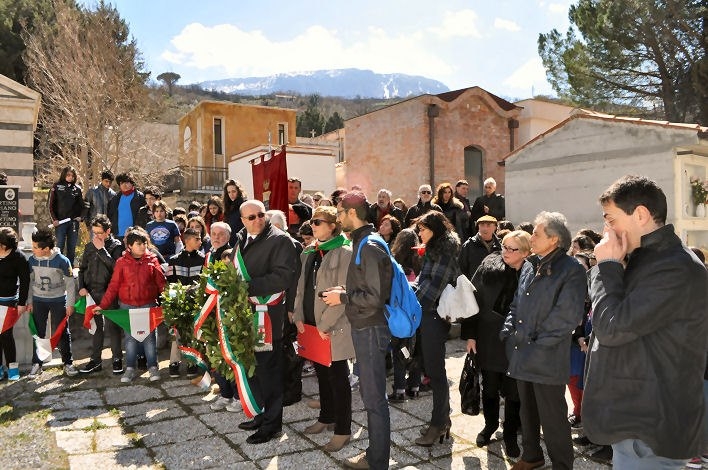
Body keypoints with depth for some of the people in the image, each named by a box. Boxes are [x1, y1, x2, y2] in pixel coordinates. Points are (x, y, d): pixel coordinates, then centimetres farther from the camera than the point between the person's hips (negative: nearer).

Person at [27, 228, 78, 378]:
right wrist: (29, 301, 6)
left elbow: (70, 283, -8)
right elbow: (30, 281, 7)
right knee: (38, 333, 8)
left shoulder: (62, 260, -15)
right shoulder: (32, 260, -4)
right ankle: (36, 364, 20)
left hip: (58, 301, -3)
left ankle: (68, 363, 15)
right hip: (38, 301, 3)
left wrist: (70, 304, -7)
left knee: (62, 332, 4)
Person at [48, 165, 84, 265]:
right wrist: (54, 219, -6)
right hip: (60, 221, -2)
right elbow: (51, 205, 2)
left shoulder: (77, 188, 9)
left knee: (72, 247, 7)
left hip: (74, 221, 2)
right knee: (60, 246, -2)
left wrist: (80, 216, 3)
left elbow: (81, 204, 17)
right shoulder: (56, 187, 2)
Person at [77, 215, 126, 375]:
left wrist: (101, 249, -15)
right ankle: (95, 360, 21)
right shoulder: (89, 246, 10)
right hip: (91, 292, 5)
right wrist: (81, 287, 4)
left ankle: (117, 359, 11)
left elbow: (115, 266, -19)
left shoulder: (116, 246, -4)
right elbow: (82, 268, 16)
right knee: (95, 326, 12)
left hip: (108, 292, -5)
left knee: (112, 326, 0)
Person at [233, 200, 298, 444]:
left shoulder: (280, 240, -8)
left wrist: (250, 287, -22)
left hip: (268, 316, -8)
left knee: (267, 368, 0)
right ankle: (262, 414, 32)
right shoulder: (242, 241, 16)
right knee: (251, 366, 16)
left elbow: (284, 276, -19)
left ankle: (272, 423, 13)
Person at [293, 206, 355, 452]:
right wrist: (299, 316, 4)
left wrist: (325, 324, -16)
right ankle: (326, 417, 35)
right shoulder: (309, 252, 12)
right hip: (311, 325, 7)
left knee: (338, 377, 2)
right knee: (321, 373, 18)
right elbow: (301, 286, 14)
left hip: (334, 328, -7)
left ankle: (343, 430, 14)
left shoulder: (344, 253, -12)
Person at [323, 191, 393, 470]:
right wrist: (344, 292, 8)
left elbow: (375, 297, -23)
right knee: (369, 393, 18)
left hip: (371, 330, -10)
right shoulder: (361, 243, 12)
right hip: (363, 328, 10)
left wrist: (342, 297, -13)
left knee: (374, 399, 1)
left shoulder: (370, 247, -19)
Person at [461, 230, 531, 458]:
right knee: (489, 386, 17)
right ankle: (490, 424, 40)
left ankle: (510, 434, 30)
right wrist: (470, 334, -5)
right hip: (487, 339, 2)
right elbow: (473, 299, -3)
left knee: (512, 391, 10)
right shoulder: (489, 265, -5)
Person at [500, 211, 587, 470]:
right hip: (522, 354, 7)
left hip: (547, 359, -7)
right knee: (527, 410, 21)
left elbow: (568, 315, -20)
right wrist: (508, 330, 3)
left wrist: (539, 341, -16)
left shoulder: (571, 271, -13)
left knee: (552, 417, 5)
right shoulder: (529, 266, 10)